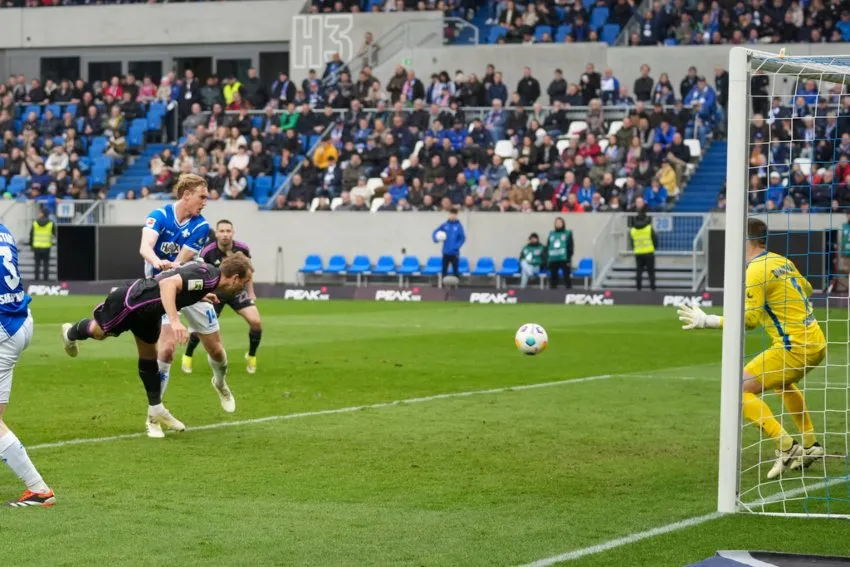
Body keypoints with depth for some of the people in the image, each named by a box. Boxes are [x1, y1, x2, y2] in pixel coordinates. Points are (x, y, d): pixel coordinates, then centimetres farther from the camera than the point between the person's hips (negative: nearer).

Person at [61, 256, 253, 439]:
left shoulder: (207, 271, -3)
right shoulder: (205, 276, -31)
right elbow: (168, 283, -44)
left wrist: (198, 296, 21)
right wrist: (175, 321, -52)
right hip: (129, 303, -9)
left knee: (148, 358, 16)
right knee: (99, 331, 19)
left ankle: (156, 411, 23)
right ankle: (71, 333, 50)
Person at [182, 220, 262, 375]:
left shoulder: (242, 249, -14)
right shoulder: (207, 252, -21)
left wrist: (250, 292, 7)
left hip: (237, 290, 2)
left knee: (256, 321, -15)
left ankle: (251, 356, 10)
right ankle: (188, 356, 16)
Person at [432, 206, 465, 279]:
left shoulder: (459, 226, -5)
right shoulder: (445, 225, 4)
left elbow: (463, 238, -7)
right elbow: (435, 232, 8)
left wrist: (456, 246, -18)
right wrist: (436, 239, -12)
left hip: (454, 253, -3)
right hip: (446, 252, 3)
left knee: (455, 271, 1)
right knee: (444, 271, 6)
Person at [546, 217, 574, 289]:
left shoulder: (568, 234, 4)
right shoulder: (551, 234, 14)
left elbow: (571, 247, -1)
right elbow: (547, 247, 14)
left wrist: (569, 259, -8)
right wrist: (547, 259, 7)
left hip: (564, 259, -3)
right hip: (553, 260, 4)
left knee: (567, 276, -4)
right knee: (553, 277, 6)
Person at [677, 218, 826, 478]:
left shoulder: (756, 271, -14)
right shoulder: (782, 261, 12)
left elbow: (750, 320, -19)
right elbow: (806, 289, 28)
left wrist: (707, 321, -19)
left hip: (794, 347, -10)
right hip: (816, 342, 10)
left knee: (740, 389, -10)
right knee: (783, 383, 37)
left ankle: (786, 447, -18)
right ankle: (810, 444, 38)